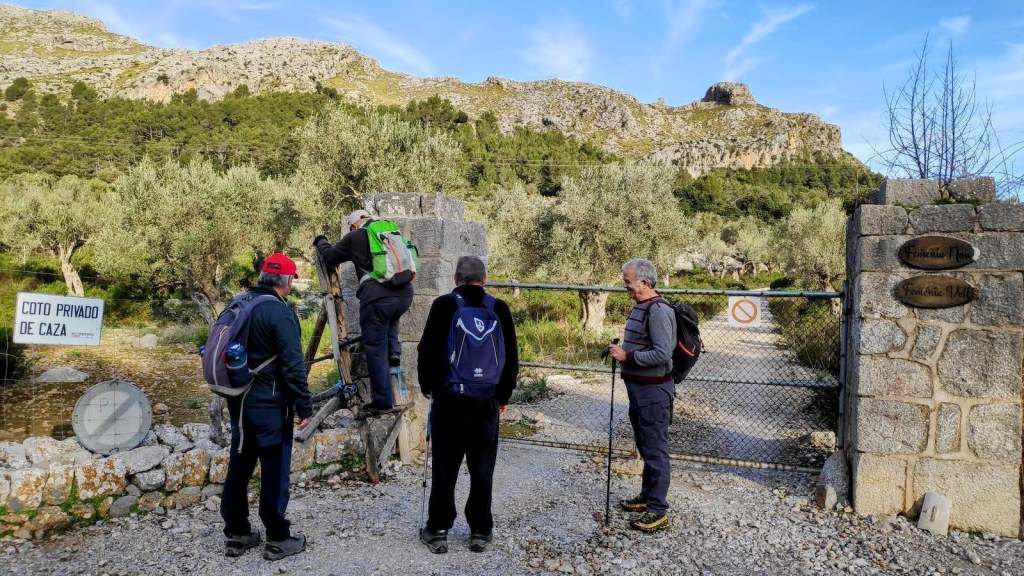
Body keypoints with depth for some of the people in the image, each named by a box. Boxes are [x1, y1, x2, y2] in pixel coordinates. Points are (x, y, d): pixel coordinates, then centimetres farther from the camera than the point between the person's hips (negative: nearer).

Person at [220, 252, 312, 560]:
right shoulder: (280, 313, -17)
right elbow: (293, 365, -20)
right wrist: (304, 407, -13)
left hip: (239, 400, 8)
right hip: (270, 404, -8)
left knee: (239, 465, 15)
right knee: (274, 469, 2)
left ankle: (236, 534, 25)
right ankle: (278, 539, 11)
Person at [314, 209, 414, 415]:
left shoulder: (355, 237, 7)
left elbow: (330, 257, 18)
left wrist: (321, 242, 38)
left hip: (377, 297, -5)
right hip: (405, 295, 5)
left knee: (376, 348, 5)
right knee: (390, 317, 38)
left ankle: (383, 402, 8)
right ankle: (394, 350, 17)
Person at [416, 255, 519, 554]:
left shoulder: (444, 305, -4)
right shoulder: (499, 309, 1)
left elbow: (427, 350, -2)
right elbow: (511, 357, 6)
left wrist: (426, 386, 13)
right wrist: (504, 395, 16)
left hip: (448, 397, -1)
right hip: (487, 400, 1)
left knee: (445, 465, 7)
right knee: (482, 467, 9)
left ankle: (438, 531, 14)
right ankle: (480, 532, 16)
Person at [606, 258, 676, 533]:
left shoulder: (658, 311, -20)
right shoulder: (639, 307, 11)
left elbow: (663, 354, -26)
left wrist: (627, 356, -22)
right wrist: (619, 350, 7)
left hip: (653, 391, -10)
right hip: (638, 388, 10)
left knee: (655, 451, -2)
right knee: (645, 448, 20)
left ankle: (658, 512, 7)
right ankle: (647, 497, 34)